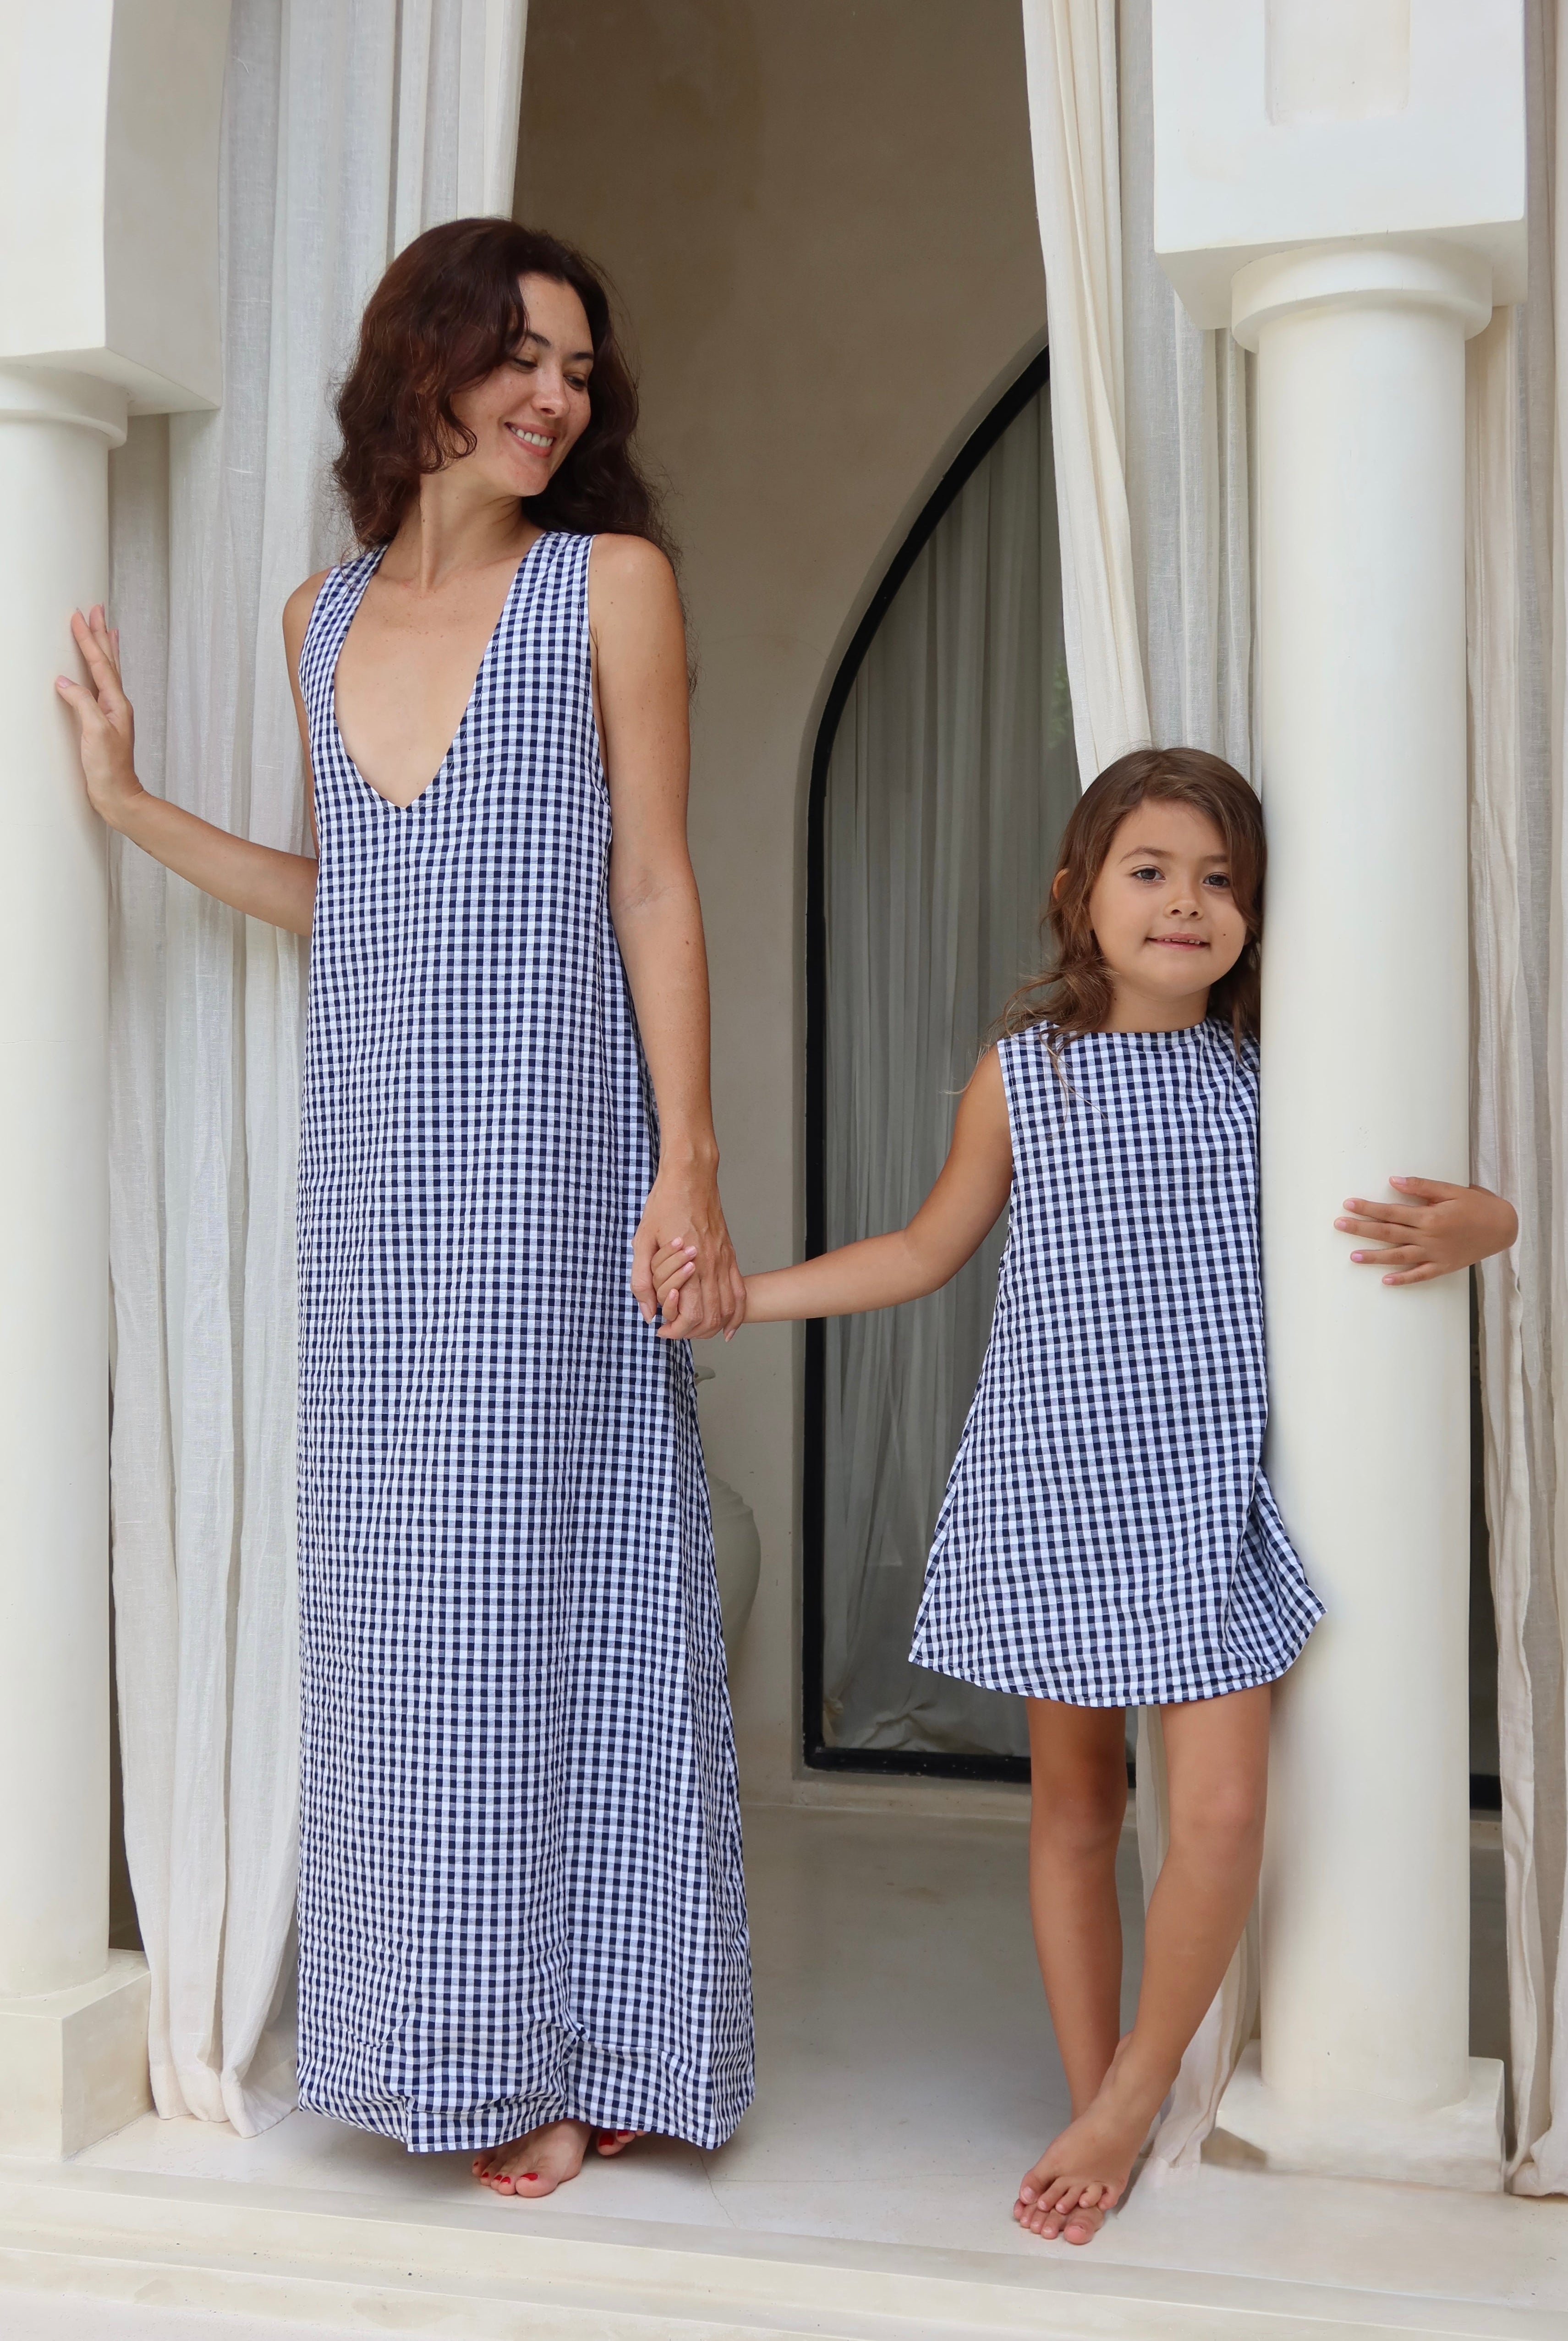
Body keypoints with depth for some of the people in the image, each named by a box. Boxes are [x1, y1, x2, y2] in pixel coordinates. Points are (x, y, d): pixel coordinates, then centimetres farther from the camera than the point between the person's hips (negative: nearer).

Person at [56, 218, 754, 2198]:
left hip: (547, 1147, -5)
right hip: (374, 1160, 5)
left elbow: (653, 889, -4)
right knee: (396, 1590, 8)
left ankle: (562, 2054, 13)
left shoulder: (611, 582, 1)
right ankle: (443, 2039, 22)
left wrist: (689, 1169, -11)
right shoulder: (324, 617, 15)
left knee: (529, 1579, -1)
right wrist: (131, 804, 15)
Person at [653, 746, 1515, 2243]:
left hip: (1211, 1486, 0)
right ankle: (1096, 2112, 25)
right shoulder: (1022, 1072, 3)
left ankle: (1135, 2096, 16)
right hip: (1052, 1480, 0)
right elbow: (929, 1249, 14)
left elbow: (1453, 1200, 11)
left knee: (1220, 1811, -8)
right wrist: (742, 1292, 8)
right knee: (1073, 1797, 9)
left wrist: (1470, 1226, -14)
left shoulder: (1271, 1077, 2)